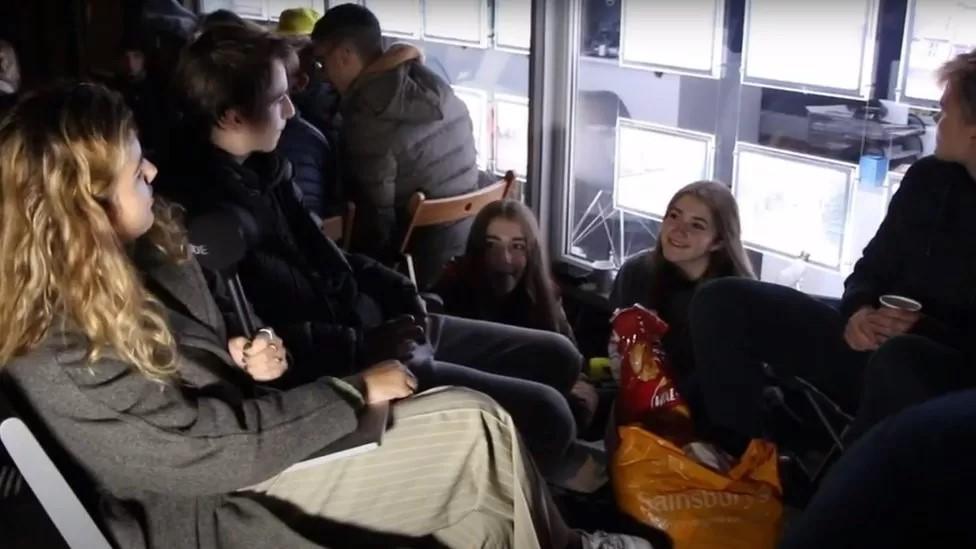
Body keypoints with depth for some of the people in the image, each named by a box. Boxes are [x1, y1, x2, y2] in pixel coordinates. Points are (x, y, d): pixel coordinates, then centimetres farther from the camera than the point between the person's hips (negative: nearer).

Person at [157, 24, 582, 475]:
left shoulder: (260, 167, 9)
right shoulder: (197, 207, -21)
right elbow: (240, 340, -27)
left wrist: (395, 289, 5)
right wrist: (362, 347, -23)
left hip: (377, 322, 10)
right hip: (344, 367, -10)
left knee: (557, 357, 12)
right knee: (545, 414, -16)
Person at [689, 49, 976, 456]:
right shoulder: (929, 178, 7)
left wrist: (925, 331, -27)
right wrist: (858, 311, -10)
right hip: (876, 345, 7)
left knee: (899, 361, -44)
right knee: (722, 300, -6)